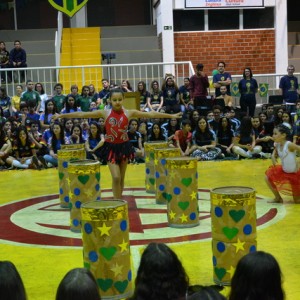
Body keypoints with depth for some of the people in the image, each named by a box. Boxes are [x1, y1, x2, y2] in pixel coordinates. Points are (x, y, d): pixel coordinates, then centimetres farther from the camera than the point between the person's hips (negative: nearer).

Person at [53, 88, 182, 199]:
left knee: (121, 178, 9)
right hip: (111, 147, -2)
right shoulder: (105, 113, -6)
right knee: (116, 177, -12)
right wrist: (62, 115, -9)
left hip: (124, 146, 2)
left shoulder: (129, 113, -4)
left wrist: (171, 116, -4)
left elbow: (150, 114, -3)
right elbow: (82, 114, -7)